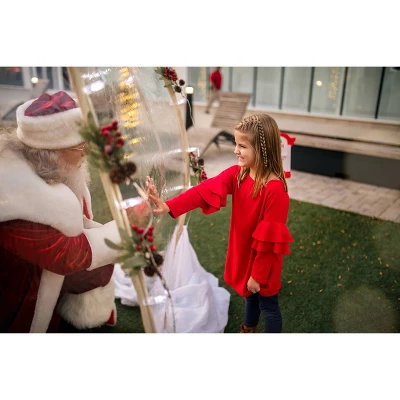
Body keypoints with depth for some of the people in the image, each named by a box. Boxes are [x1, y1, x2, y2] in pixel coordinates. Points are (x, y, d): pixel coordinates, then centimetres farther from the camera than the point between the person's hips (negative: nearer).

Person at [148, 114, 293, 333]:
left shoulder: (275, 189, -30)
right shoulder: (236, 174, -8)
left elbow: (270, 237, -25)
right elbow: (203, 191, -17)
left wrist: (258, 274, -18)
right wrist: (168, 206, -29)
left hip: (263, 261, -7)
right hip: (243, 253, 7)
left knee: (267, 306, 16)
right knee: (249, 295, 30)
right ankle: (248, 330, 55)